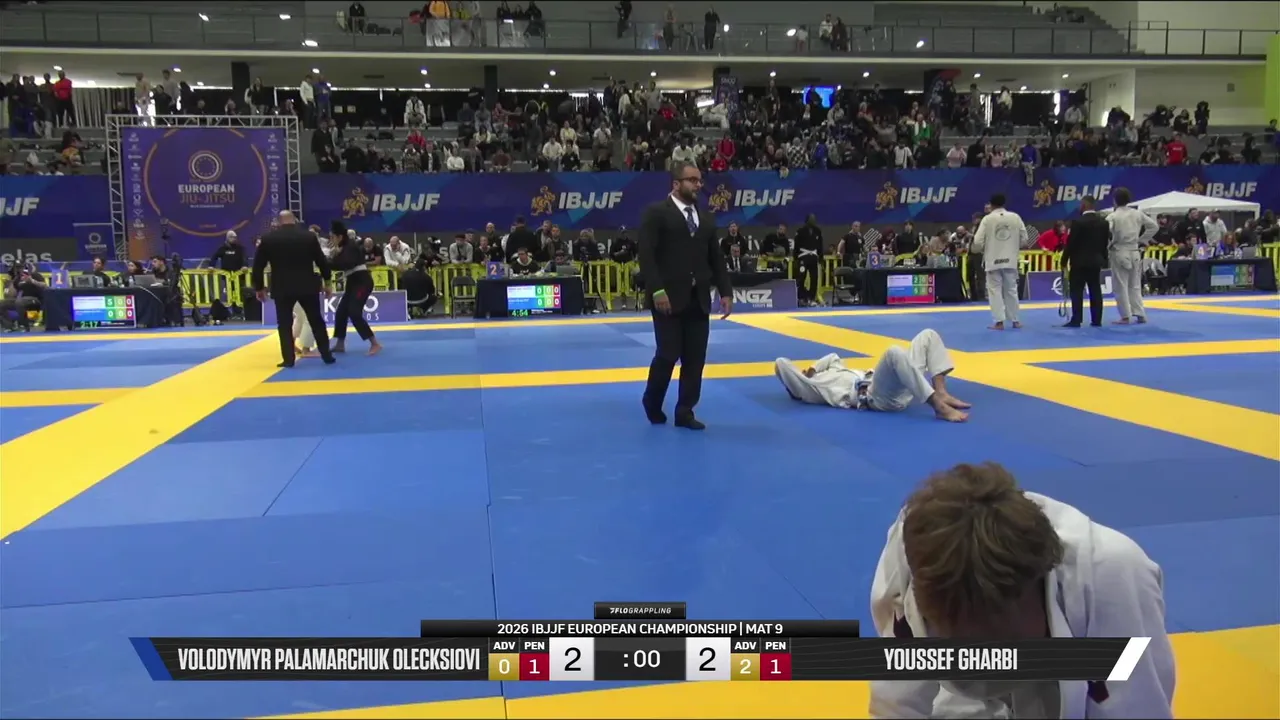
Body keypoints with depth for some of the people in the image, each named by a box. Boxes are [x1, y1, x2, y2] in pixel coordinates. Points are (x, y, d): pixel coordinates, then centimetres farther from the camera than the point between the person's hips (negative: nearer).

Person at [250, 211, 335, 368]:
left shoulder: (268, 238, -1)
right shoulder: (309, 236, 1)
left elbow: (258, 265, 2)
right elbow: (322, 260, 7)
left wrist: (259, 287, 13)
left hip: (282, 288, -1)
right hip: (307, 286, 1)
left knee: (284, 324, 7)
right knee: (316, 321, 11)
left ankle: (288, 359, 3)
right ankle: (327, 355, 13)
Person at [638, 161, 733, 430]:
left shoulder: (706, 219, 16)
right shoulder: (656, 213, -3)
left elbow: (716, 259, 17)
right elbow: (646, 256, -11)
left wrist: (725, 292, 8)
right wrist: (657, 290, -19)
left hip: (698, 300, 6)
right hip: (669, 298, -6)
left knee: (695, 359, 5)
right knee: (668, 354, -5)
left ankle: (684, 412, 17)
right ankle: (652, 404, 20)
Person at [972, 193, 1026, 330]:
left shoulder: (987, 219, -8)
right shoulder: (1015, 217, 0)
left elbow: (978, 242, -9)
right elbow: (1024, 239, 5)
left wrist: (980, 249, 13)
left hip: (993, 261, -3)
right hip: (1010, 260, 3)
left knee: (995, 290, 3)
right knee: (1011, 290, 14)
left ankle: (999, 321, -3)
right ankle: (1015, 320, 21)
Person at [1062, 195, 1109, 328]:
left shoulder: (1078, 221, -13)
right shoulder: (1104, 222, 6)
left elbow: (1071, 242, -12)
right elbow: (1106, 242, 10)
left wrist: (1064, 260, -4)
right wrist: (1103, 258, 18)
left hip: (1079, 261, -6)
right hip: (1096, 261, 6)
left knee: (1076, 291, -4)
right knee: (1095, 290, 8)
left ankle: (1076, 320, -7)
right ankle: (1096, 320, 8)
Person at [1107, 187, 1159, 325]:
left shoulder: (1113, 216, -12)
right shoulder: (1138, 213, 4)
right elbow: (1154, 226, 11)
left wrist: (1107, 246, -2)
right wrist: (1142, 241, 14)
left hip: (1119, 253, -5)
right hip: (1134, 252, 5)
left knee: (1121, 285, 2)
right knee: (1135, 284, 14)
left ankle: (1125, 316, 2)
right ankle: (1140, 314, 14)